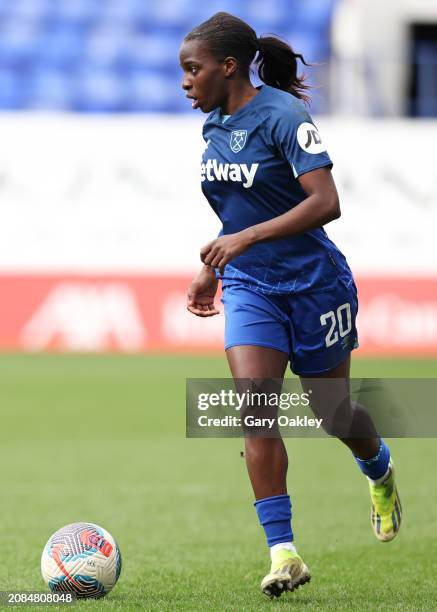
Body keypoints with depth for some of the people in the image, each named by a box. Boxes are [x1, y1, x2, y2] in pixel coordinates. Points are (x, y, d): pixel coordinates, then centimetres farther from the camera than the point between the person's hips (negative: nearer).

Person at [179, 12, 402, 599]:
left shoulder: (283, 116, -18)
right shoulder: (214, 125, 5)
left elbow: (325, 203, -28)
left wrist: (244, 238, -33)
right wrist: (211, 270, 18)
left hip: (312, 281, -5)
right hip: (249, 287, 5)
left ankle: (380, 472, 48)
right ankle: (283, 552, -16)